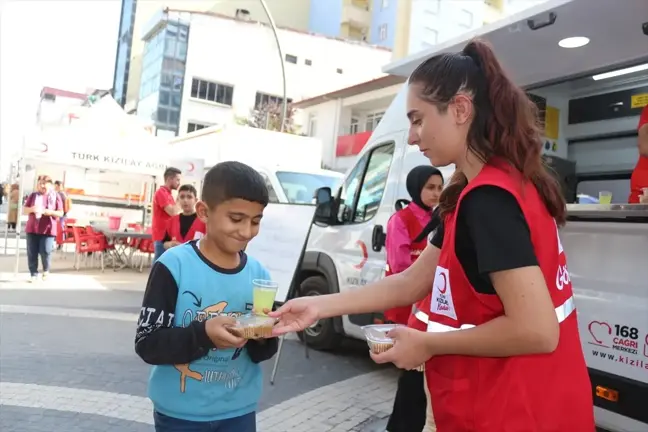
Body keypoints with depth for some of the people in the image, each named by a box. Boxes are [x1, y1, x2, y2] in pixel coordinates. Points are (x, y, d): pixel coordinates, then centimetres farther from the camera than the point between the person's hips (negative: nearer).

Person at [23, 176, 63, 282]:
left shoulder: (55, 196, 2)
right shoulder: (33, 195, 9)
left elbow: (60, 213, 1)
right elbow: (25, 210, 10)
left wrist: (48, 211, -16)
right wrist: (32, 209, -12)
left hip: (48, 229, -3)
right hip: (32, 228, 3)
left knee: (45, 252, -6)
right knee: (31, 253, 3)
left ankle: (46, 270, 20)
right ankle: (34, 274, 13)